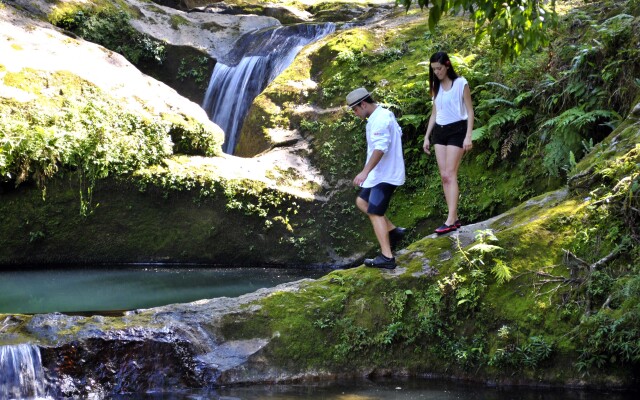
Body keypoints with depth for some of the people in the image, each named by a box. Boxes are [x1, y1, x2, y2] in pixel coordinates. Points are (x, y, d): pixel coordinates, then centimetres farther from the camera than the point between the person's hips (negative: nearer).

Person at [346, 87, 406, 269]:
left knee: (375, 213, -11)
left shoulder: (380, 119, -20)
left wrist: (365, 172, -35)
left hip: (385, 175, -11)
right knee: (362, 201, 18)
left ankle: (387, 257, -14)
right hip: (380, 173, 11)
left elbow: (380, 148, -30)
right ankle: (393, 231, 17)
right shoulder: (384, 114, 13)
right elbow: (398, 133, 26)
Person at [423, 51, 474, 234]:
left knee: (450, 174, -14)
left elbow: (470, 111, -7)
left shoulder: (461, 83, -6)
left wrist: (468, 136, -15)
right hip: (439, 132, 6)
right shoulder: (436, 87, 12)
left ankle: (450, 220, -18)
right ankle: (455, 218, 3)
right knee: (444, 176, 0)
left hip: (456, 130, -6)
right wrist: (427, 137, 14)